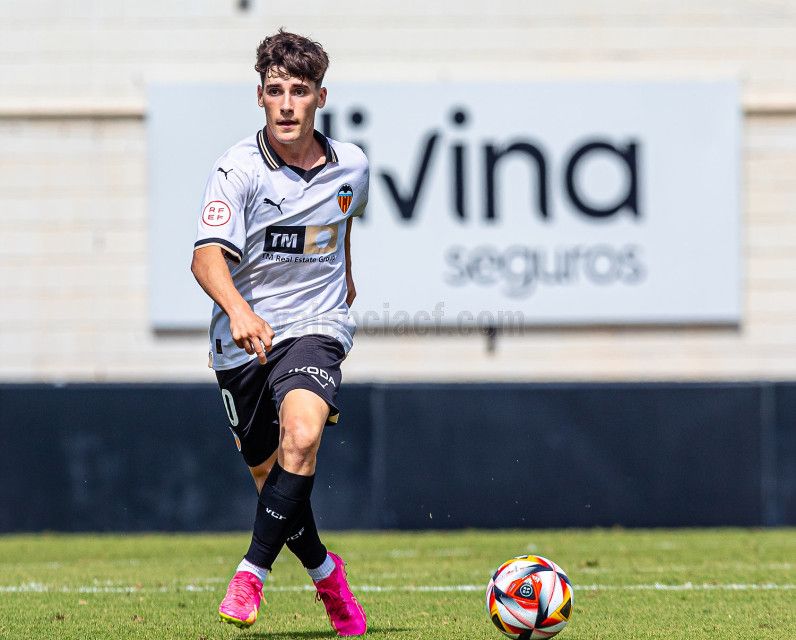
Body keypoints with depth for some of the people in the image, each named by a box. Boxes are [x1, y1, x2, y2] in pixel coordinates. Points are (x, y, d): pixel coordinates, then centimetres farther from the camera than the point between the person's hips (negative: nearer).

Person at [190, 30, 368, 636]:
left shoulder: (351, 165, -1)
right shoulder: (238, 169, -13)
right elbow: (208, 255, -26)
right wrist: (238, 309, -45)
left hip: (316, 326, 0)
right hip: (245, 336, 0)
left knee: (302, 434, -29)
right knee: (271, 478, 8)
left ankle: (252, 574, -25)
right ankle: (326, 572, 36)